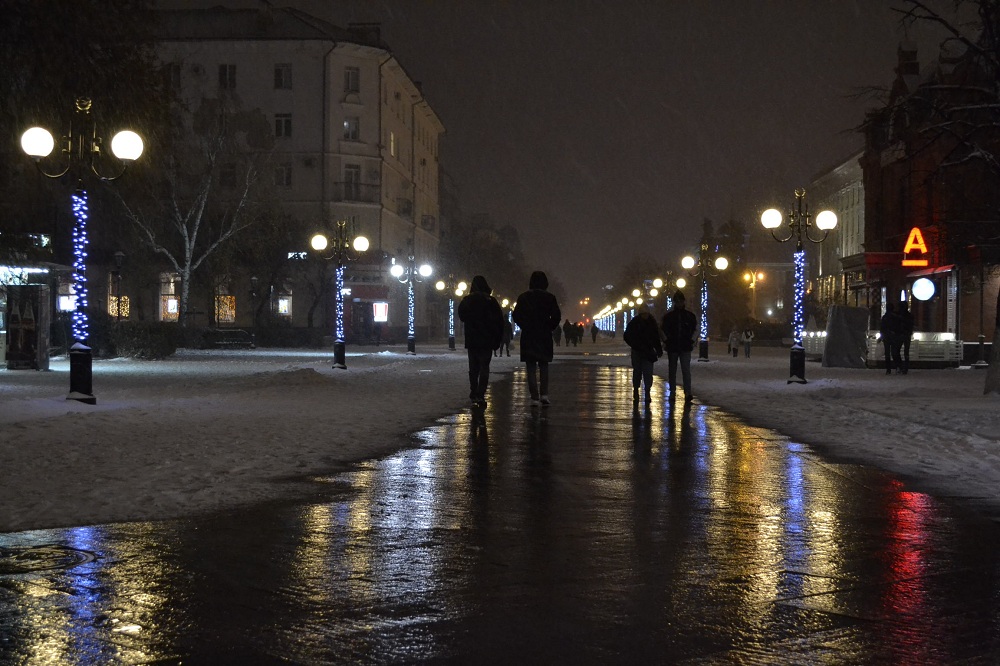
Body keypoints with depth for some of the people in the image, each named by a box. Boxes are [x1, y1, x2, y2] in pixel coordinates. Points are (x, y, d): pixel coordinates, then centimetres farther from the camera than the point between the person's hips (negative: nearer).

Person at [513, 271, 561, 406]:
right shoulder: (550, 298, -3)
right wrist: (549, 328, 9)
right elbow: (556, 316, -6)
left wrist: (525, 327, 11)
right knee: (544, 366, 13)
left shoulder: (523, 297, -1)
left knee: (531, 368, 4)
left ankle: (535, 397, 0)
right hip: (545, 337, 0)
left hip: (528, 336, 0)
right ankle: (544, 394, 1)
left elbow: (516, 316, -2)